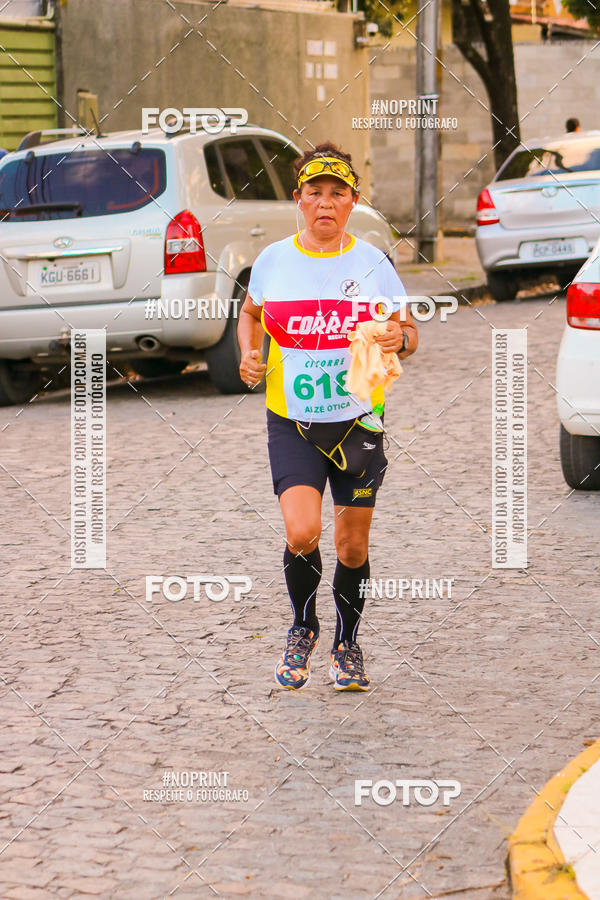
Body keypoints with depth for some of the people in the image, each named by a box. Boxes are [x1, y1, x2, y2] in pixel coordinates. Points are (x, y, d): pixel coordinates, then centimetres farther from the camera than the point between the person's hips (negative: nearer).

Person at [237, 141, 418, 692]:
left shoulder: (372, 263, -2)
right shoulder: (273, 260, 1)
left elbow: (409, 333, 4)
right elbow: (251, 314, 20)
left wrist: (399, 340, -19)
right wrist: (250, 356, 1)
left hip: (358, 420, 0)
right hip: (292, 422, 0)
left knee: (352, 546, 6)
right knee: (302, 532, -19)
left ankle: (347, 645, 31)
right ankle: (303, 627, 9)